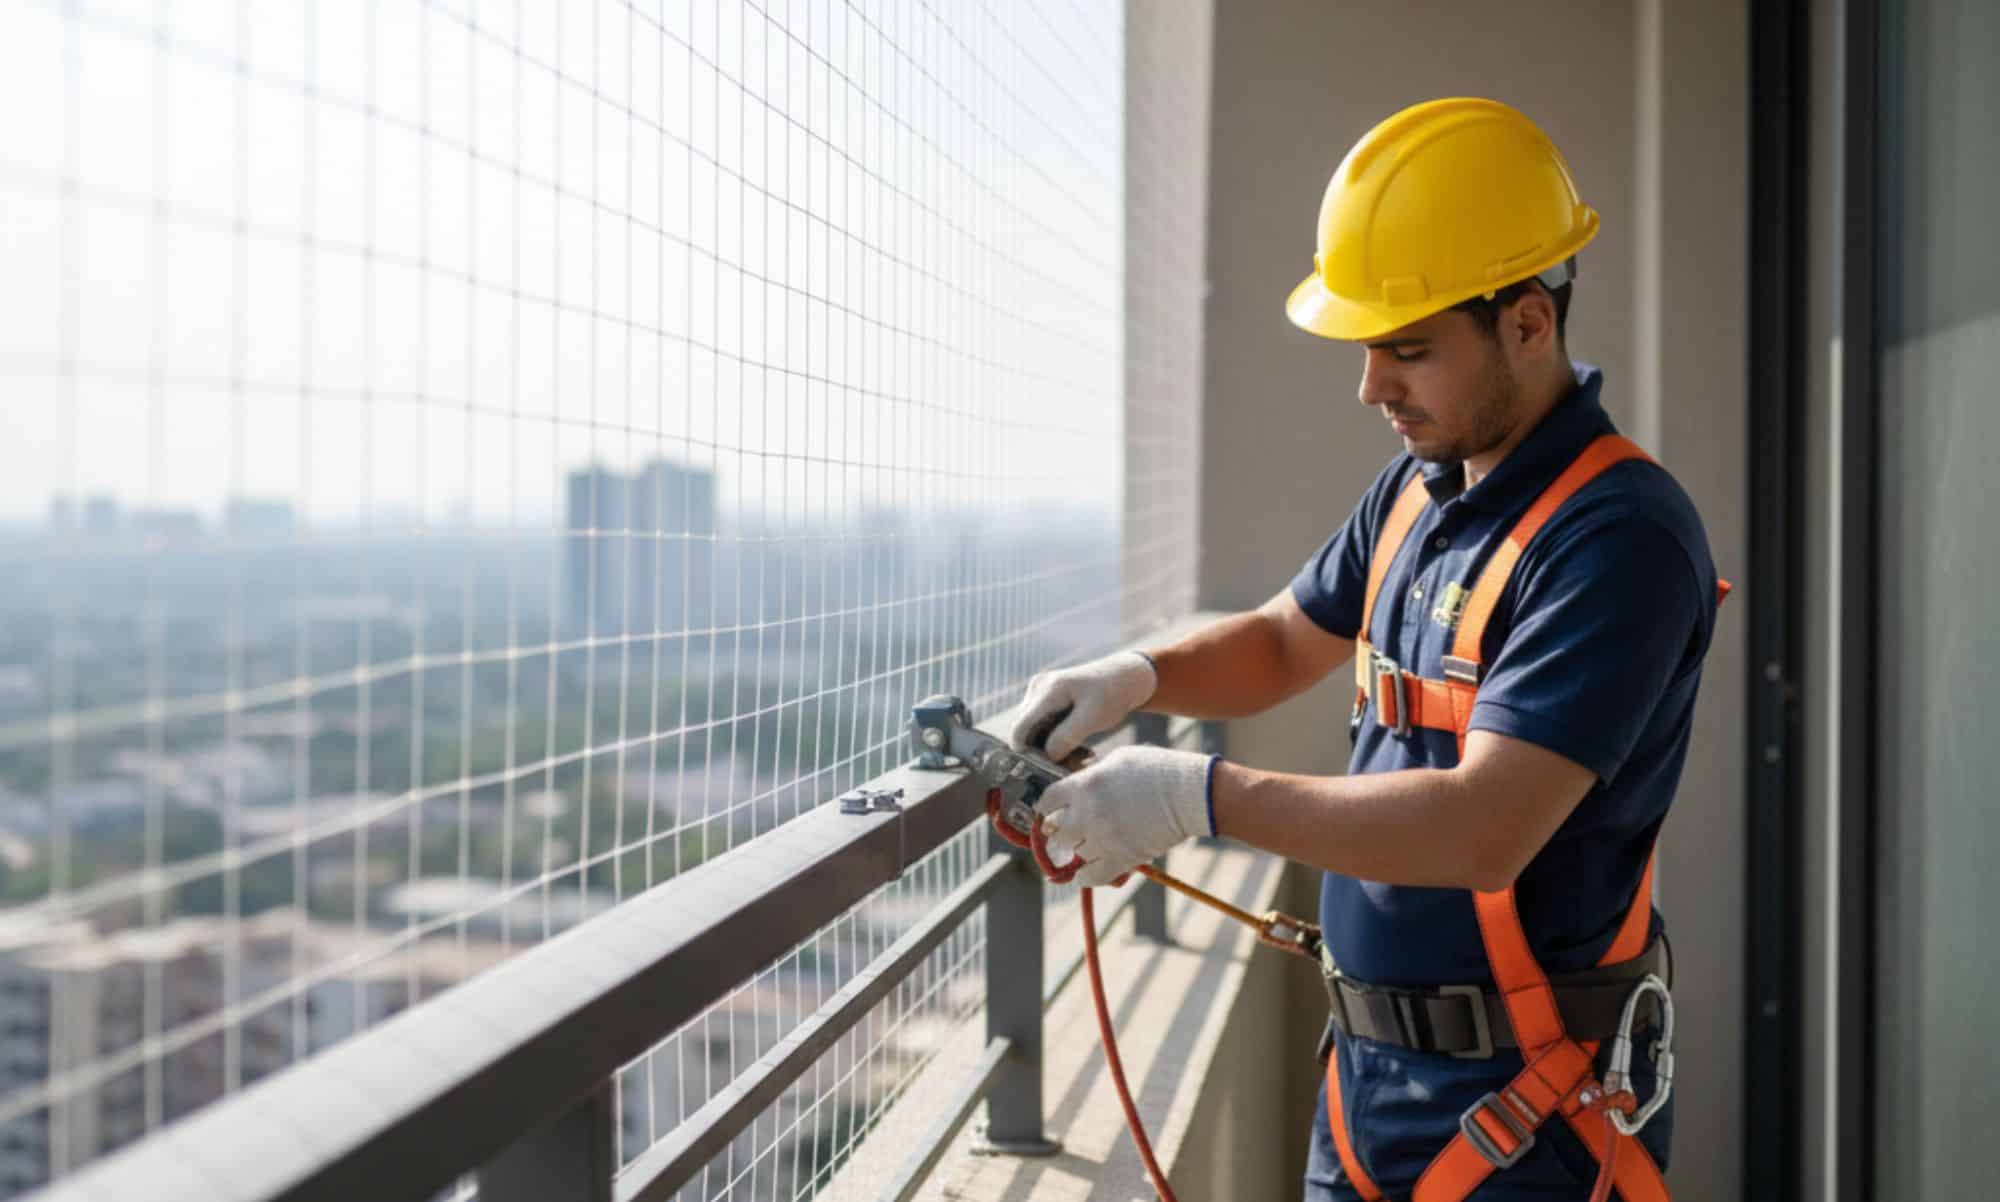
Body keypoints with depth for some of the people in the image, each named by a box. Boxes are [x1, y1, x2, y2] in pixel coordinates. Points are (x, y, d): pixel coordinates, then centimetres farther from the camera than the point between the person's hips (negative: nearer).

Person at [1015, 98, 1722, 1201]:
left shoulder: (1618, 538, -21)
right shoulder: (1418, 487, 6)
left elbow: (1484, 829, -29)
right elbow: (1282, 642, 19)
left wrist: (1200, 796, -27)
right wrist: (1138, 678, 0)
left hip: (1526, 1109, -7)